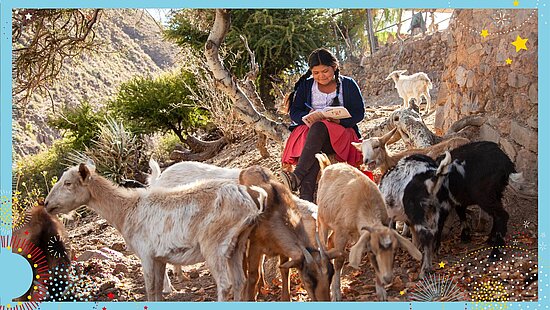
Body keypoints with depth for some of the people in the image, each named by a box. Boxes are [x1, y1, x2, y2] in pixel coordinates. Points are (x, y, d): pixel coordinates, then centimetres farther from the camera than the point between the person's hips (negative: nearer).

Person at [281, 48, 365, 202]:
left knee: (319, 128, -37)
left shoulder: (348, 85, 8)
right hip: (308, 130, 2)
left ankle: (297, 176, -52)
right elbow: (294, 112, 9)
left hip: (340, 133, -2)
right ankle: (306, 196, -55)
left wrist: (340, 119, -17)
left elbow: (359, 113, 3)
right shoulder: (306, 85, 14)